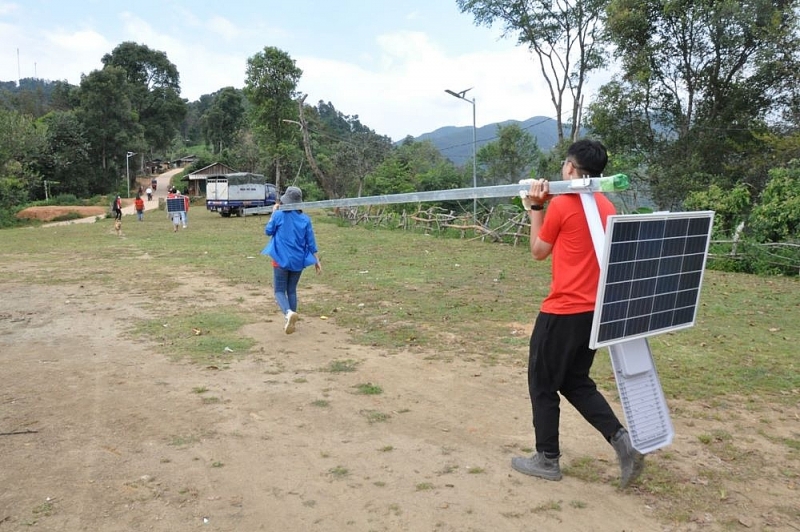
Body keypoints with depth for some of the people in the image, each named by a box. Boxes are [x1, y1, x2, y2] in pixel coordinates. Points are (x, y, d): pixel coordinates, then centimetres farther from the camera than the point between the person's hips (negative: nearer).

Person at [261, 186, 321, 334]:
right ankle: (290, 322, 19)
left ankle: (288, 313, -26)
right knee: (292, 290, 16)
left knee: (280, 290, 3)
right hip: (298, 261, 3)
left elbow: (268, 231, 7)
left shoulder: (279, 215, -9)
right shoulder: (305, 219, -2)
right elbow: (311, 242, 1)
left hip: (281, 259, -3)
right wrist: (317, 261, 8)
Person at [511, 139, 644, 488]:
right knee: (576, 382, 22)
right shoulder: (607, 207, 10)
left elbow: (539, 252, 0)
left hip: (563, 311, -8)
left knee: (542, 384, 9)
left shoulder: (561, 204, -13)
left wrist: (535, 208, 5)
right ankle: (621, 439, 9)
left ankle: (547, 460, 20)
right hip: (595, 310, 8)